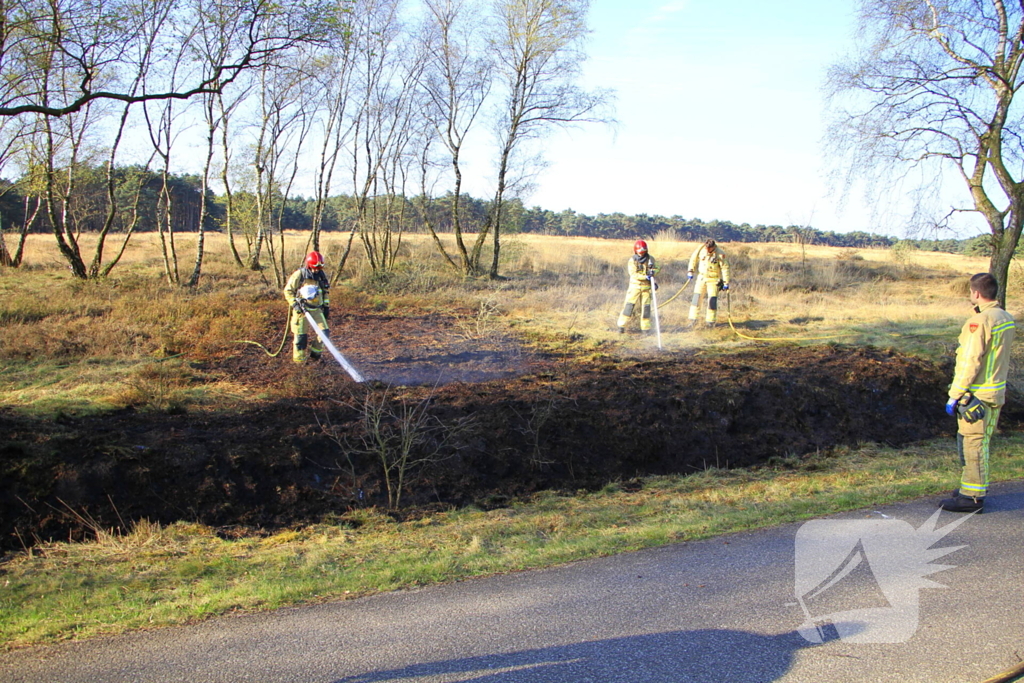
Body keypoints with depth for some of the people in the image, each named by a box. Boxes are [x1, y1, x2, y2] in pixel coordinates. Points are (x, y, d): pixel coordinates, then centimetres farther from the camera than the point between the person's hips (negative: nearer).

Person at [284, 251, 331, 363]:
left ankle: (314, 353, 16)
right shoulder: (299, 275, -11)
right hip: (301, 310, -4)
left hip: (316, 309, 4)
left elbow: (326, 292, 18)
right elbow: (288, 291, -5)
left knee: (324, 332, -4)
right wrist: (295, 304, -15)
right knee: (300, 336, 0)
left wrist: (326, 306, 14)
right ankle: (299, 359, 15)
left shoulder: (322, 275, 4)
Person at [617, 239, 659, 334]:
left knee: (646, 307, 3)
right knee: (629, 305, -6)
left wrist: (653, 272, -20)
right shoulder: (632, 260, -6)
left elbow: (656, 269, 5)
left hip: (646, 287, 2)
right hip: (635, 286, -2)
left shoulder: (650, 259, 2)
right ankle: (622, 325, 1)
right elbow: (634, 274, -15)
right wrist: (646, 277, -25)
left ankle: (645, 327, 12)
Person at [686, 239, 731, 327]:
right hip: (702, 277, 3)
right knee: (696, 296, 1)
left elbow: (725, 268, -12)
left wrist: (726, 282, -12)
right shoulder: (701, 249, -8)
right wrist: (690, 271, 10)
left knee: (712, 299, -7)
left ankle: (711, 321, 5)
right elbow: (693, 258, 9)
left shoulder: (719, 254, -17)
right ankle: (692, 318, 11)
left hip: (713, 279, -3)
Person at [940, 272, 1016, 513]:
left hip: (977, 394, -9)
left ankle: (972, 497, 3)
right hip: (997, 392, 9)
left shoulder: (980, 321, -19)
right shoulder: (1007, 319, 9)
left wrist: (954, 396, -16)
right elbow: (998, 356, 15)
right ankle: (974, 489, 28)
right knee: (979, 443, 18)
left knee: (973, 444, -2)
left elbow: (970, 362, -21)